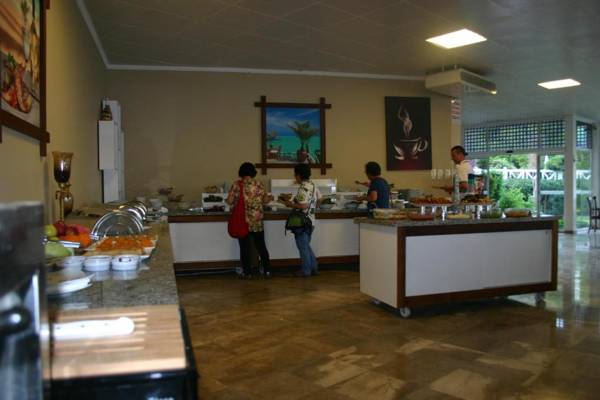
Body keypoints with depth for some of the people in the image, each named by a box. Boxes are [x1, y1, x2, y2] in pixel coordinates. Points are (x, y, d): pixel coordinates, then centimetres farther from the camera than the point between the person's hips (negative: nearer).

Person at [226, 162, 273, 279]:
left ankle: (247, 272, 11)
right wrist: (271, 197, 29)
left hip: (243, 221, -2)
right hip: (257, 221, 2)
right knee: (261, 246, 11)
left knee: (245, 247, 7)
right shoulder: (258, 184, -1)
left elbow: (229, 201, -6)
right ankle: (267, 270, 15)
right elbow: (265, 200, 7)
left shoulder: (236, 185, -6)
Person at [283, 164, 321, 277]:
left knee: (303, 247, 3)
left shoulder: (303, 188, -20)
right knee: (306, 246, 20)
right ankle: (314, 268, 23)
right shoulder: (313, 185, 7)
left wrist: (290, 204, -14)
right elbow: (319, 199, 16)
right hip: (310, 220, 9)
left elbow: (303, 206, -27)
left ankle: (306, 271, 12)